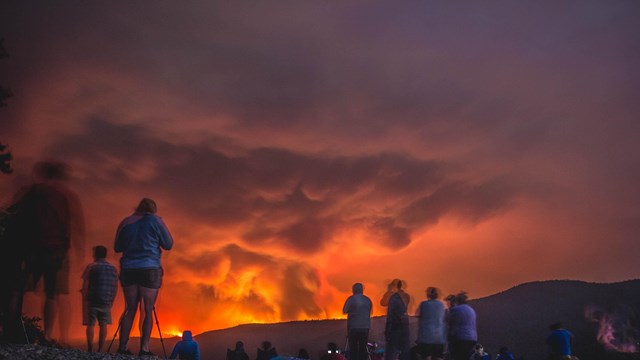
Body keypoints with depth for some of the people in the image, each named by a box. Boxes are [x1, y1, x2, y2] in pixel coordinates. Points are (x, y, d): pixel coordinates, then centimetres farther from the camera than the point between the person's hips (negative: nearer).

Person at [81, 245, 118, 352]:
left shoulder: (91, 266, -3)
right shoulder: (113, 268, 9)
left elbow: (85, 285, -6)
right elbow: (116, 287, 9)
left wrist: (84, 299, 1)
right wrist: (111, 301, 16)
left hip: (92, 301, -3)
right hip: (106, 302, 3)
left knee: (90, 325, 2)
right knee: (103, 325, 5)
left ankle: (90, 349, -2)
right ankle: (100, 349, 0)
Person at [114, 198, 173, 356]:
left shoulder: (125, 222, 12)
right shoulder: (155, 220, 2)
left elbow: (117, 248, 17)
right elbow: (168, 244, 5)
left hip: (128, 270, 4)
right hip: (149, 269, -4)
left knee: (130, 309, 9)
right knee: (148, 310, 0)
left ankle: (122, 346, 3)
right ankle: (144, 348, -7)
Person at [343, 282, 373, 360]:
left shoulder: (351, 299, -7)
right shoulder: (367, 300, 4)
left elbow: (344, 311, -2)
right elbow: (370, 312, 13)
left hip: (353, 327, -3)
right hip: (365, 327, 3)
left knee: (353, 348, 3)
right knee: (363, 348, 7)